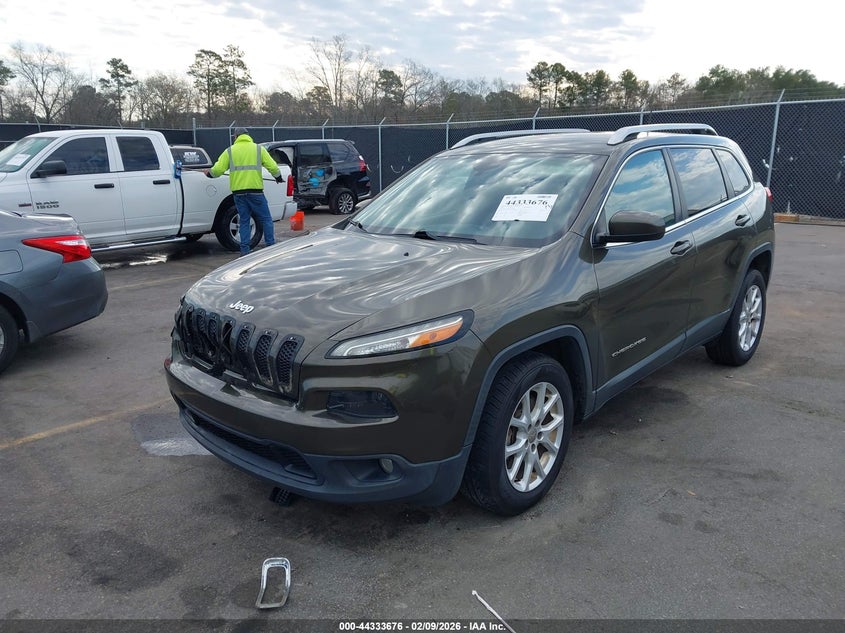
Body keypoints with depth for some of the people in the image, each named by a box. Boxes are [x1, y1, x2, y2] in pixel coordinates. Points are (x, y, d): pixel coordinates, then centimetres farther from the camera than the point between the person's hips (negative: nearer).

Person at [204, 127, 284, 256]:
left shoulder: (230, 151, 8)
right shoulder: (259, 148, 6)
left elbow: (218, 169, 0)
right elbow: (272, 166, -1)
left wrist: (209, 173, 21)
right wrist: (278, 177, 19)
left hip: (238, 192, 2)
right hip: (255, 191, -2)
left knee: (244, 221, 9)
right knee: (266, 219, 5)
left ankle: (245, 250, 8)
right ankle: (271, 246, 1)